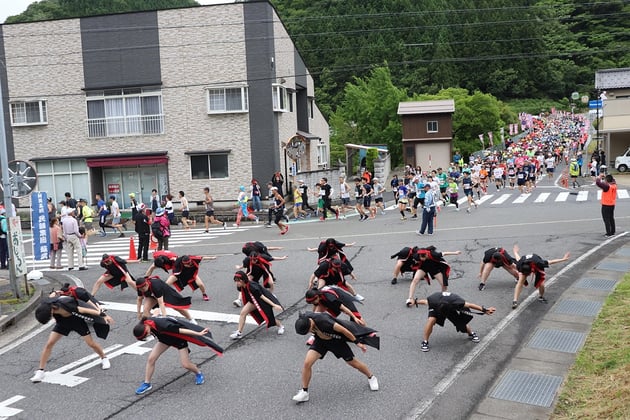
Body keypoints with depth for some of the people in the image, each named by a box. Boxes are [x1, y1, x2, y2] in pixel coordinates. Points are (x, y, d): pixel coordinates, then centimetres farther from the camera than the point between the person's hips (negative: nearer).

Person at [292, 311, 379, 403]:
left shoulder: (323, 321, -42)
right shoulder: (303, 319, -24)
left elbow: (343, 330, -29)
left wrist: (357, 342, -18)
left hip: (336, 340, -4)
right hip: (321, 340, 4)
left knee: (353, 362, 10)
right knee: (307, 363, -13)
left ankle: (371, 377, 37)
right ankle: (304, 392, 2)